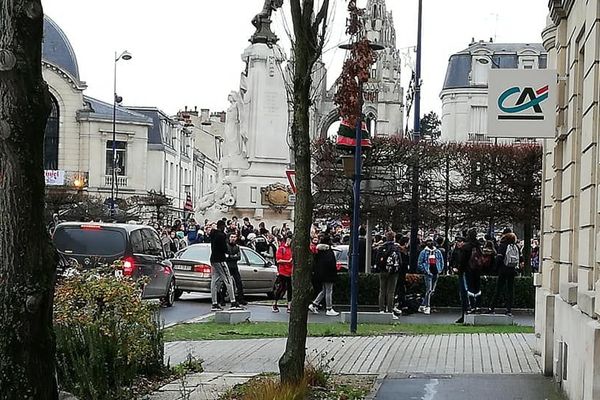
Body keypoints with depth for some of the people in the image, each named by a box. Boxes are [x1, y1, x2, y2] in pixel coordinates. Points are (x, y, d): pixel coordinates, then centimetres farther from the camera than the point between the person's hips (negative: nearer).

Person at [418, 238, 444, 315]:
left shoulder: (438, 252, 10)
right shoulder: (424, 252, 0)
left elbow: (441, 261, 17)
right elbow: (420, 263, 1)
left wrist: (440, 270, 4)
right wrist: (425, 271, -8)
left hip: (436, 273, 5)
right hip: (428, 273, -5)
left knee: (432, 291, 8)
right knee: (429, 290, -14)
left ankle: (422, 306, 19)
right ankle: (427, 307, -10)